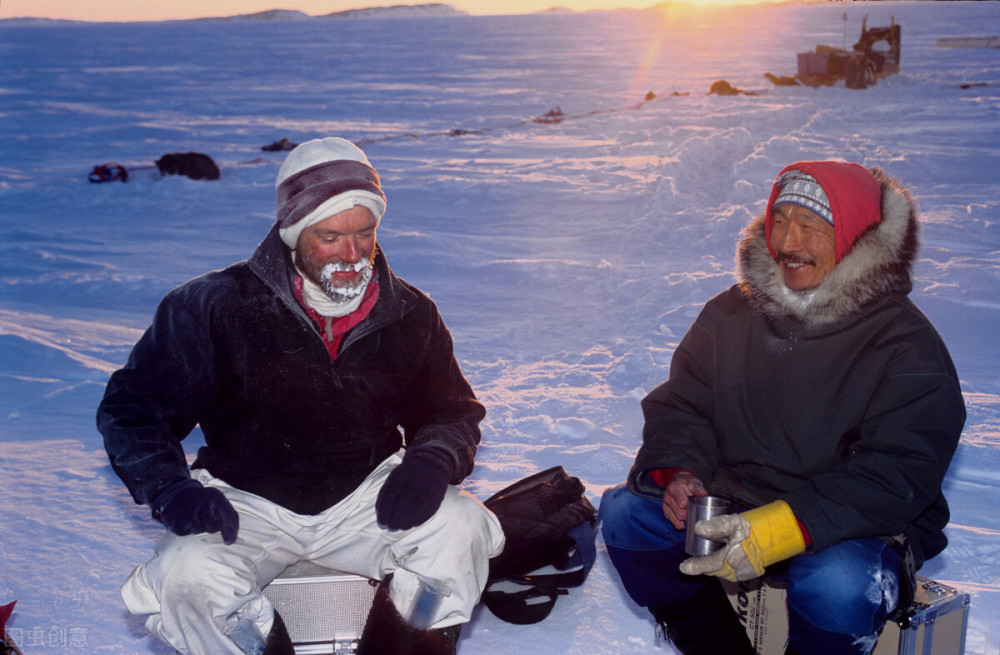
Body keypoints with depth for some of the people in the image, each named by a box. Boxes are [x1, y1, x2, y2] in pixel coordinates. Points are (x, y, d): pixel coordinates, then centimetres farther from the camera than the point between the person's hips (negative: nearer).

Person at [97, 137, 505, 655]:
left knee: (461, 528, -23)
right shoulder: (218, 306, -9)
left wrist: (431, 461, -12)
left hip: (365, 502, 2)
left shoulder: (410, 316, 0)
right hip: (246, 506, -1)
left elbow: (453, 411, 12)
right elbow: (132, 405, -2)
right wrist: (170, 488, -20)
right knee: (187, 577, -30)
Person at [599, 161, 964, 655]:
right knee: (623, 512, -13)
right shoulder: (731, 313, 4)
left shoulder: (909, 346, -12)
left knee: (837, 588, -36)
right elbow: (681, 404, 6)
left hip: (856, 526, -4)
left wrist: (781, 530, -33)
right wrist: (679, 472, -17)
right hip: (733, 501, 5)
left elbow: (895, 478, -21)